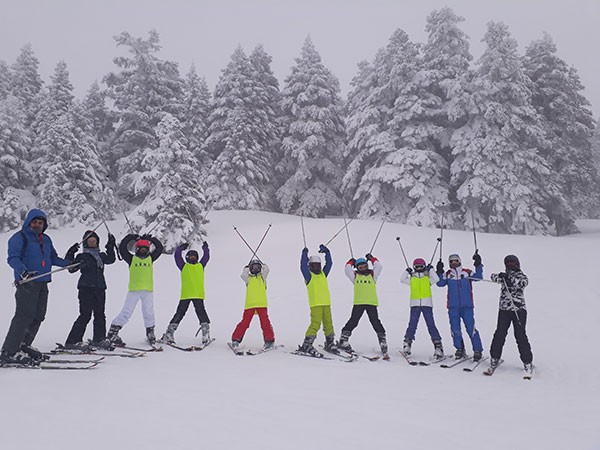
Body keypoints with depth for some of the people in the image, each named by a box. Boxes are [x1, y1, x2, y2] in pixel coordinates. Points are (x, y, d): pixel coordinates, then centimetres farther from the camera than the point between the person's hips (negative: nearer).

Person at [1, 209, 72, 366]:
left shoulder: (46, 239, 21)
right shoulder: (19, 237, -1)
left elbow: (53, 258, 31)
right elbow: (13, 258, -12)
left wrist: (68, 263, 19)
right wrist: (22, 270, -29)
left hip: (43, 283, 7)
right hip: (26, 283, -7)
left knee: (38, 316, 6)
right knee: (25, 316, -15)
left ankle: (24, 346, 17)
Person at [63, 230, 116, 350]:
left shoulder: (101, 255, 18)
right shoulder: (82, 256, 1)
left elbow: (111, 260, 11)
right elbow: (72, 269, -6)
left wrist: (111, 246, 9)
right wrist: (70, 256, -17)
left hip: (100, 288, 6)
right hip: (86, 288, -6)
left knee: (100, 314, 9)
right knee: (85, 315, -9)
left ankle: (99, 339, 20)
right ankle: (72, 341, -4)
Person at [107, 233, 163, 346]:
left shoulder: (150, 258, 17)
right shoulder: (132, 258, 10)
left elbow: (159, 248, 20)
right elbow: (122, 248, 5)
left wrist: (151, 238, 18)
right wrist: (130, 237, 8)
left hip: (148, 290, 2)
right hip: (134, 290, -2)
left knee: (149, 313, -2)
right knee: (126, 312, -5)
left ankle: (150, 333, 13)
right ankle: (112, 333, 1)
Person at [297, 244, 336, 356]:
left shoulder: (323, 274, 19)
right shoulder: (309, 275, 4)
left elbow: (329, 263, 17)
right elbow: (303, 266, -11)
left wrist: (326, 252, 11)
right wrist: (304, 254, -13)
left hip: (326, 303, 6)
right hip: (315, 304, -6)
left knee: (328, 324, 9)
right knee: (315, 324, -15)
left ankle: (330, 344, 22)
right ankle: (306, 345, -10)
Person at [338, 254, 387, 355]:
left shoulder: (372, 275, 16)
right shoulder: (355, 276, 15)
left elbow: (379, 267, 9)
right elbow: (347, 270, 7)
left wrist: (372, 259, 14)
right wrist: (351, 262, 17)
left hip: (371, 302, 0)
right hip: (358, 303, 0)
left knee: (375, 322, -3)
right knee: (353, 321, -3)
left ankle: (383, 341, 2)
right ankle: (343, 340, 1)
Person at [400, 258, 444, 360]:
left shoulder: (427, 278, 10)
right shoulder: (412, 279, 14)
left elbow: (436, 279, -5)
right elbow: (402, 280, 10)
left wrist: (430, 270, -2)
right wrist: (407, 271, 6)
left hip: (427, 304, -1)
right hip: (415, 304, 1)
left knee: (431, 325, -6)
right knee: (412, 325, -2)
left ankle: (438, 346, -4)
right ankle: (407, 343, 8)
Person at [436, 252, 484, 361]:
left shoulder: (467, 272, 7)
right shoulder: (447, 274, 11)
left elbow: (478, 277, -5)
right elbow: (440, 283, 1)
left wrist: (478, 265, -13)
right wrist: (439, 272, -8)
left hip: (467, 306, -2)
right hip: (453, 306, 2)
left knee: (471, 328, -5)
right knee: (455, 329, 1)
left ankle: (478, 350, 5)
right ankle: (460, 349, 18)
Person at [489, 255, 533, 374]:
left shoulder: (522, 276, 4)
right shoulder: (504, 276, 13)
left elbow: (524, 283, -17)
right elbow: (493, 277, -1)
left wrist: (511, 279, -34)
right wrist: (499, 277, -23)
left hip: (519, 309, -2)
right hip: (504, 309, 2)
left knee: (520, 335, -5)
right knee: (500, 334, 0)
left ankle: (527, 361, 5)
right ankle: (494, 358, 14)